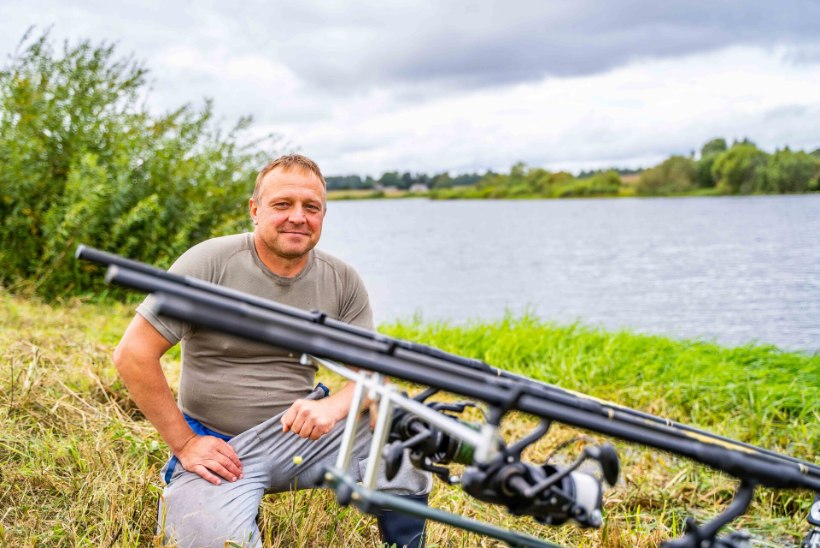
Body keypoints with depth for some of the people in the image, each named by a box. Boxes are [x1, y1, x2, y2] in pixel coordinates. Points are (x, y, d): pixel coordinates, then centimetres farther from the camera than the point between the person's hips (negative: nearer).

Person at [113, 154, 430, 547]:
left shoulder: (343, 282, 1)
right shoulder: (211, 263, -11)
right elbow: (133, 355, -12)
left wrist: (332, 406, -22)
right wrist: (184, 444, -12)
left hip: (300, 434, 3)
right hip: (216, 448, -3)